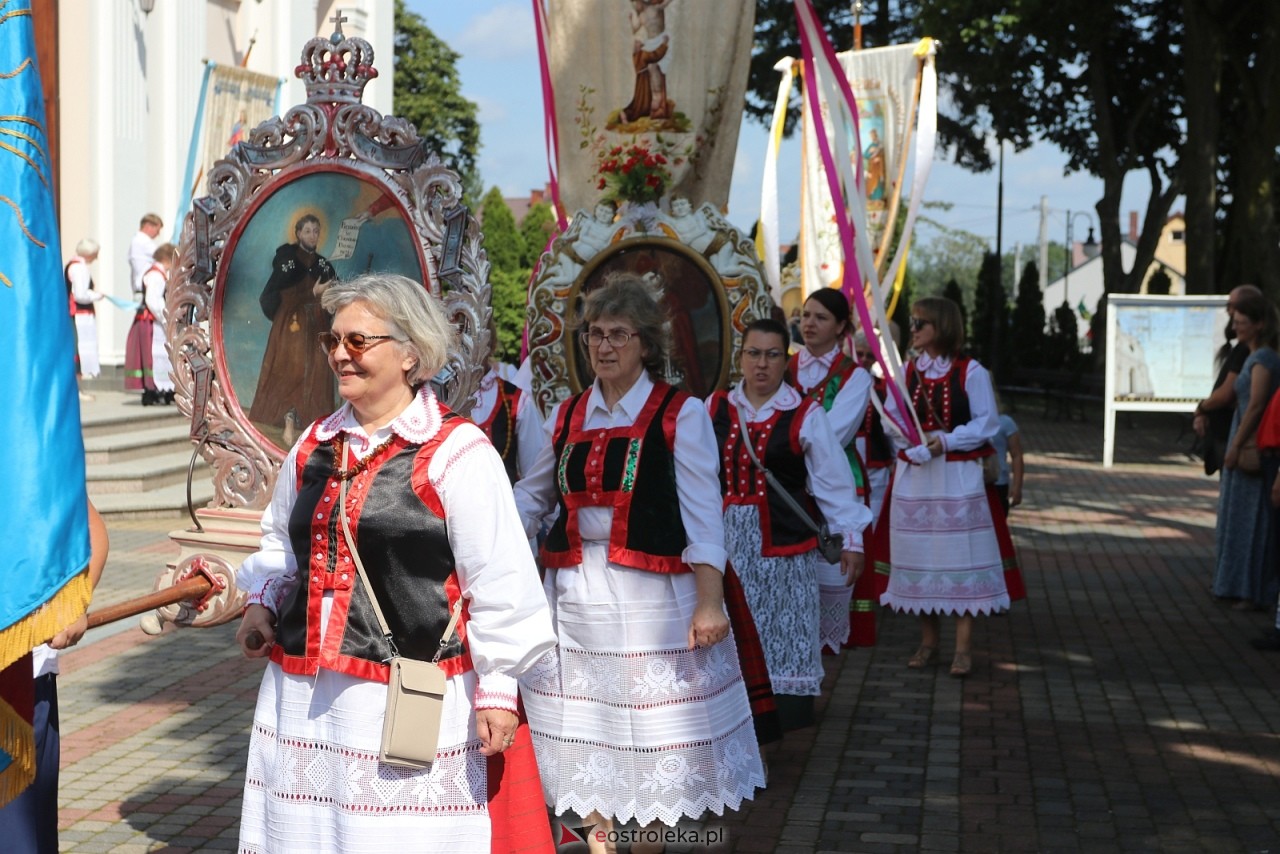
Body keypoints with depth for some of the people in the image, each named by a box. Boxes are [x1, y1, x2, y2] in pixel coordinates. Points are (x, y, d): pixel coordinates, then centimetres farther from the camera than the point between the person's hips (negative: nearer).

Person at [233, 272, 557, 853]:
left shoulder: (456, 453, -8)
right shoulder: (316, 445, 12)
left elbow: (499, 584, -8)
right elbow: (280, 539, 28)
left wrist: (496, 691, -9)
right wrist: (262, 604, 11)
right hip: (304, 695, 6)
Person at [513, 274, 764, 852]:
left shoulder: (680, 414, -4)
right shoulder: (568, 415, 10)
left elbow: (701, 512, -9)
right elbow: (531, 497, 19)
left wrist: (709, 600, -17)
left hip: (652, 596, -4)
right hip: (575, 594, 4)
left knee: (653, 737, 4)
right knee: (583, 738, 8)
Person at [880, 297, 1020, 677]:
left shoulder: (971, 372, -6)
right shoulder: (908, 370, 7)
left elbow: (986, 424, -8)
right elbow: (891, 416, 3)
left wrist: (945, 440, -17)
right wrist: (914, 445, -14)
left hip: (958, 478, -4)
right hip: (913, 475, 4)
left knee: (960, 558, -3)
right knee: (919, 559, 8)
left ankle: (964, 647, 3)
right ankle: (928, 642, 19)